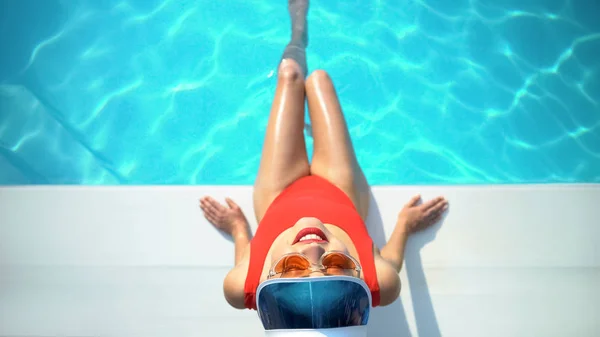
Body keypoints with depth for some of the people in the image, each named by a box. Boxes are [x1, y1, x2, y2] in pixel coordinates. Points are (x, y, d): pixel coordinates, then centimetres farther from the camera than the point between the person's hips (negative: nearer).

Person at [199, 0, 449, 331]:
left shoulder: (243, 287, -48)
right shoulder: (379, 283, -49)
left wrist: (237, 228, -1)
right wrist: (405, 225, -4)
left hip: (279, 198, 0)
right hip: (341, 194, 0)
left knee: (289, 73, 16)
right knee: (318, 78, 16)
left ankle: (299, 33, 57)